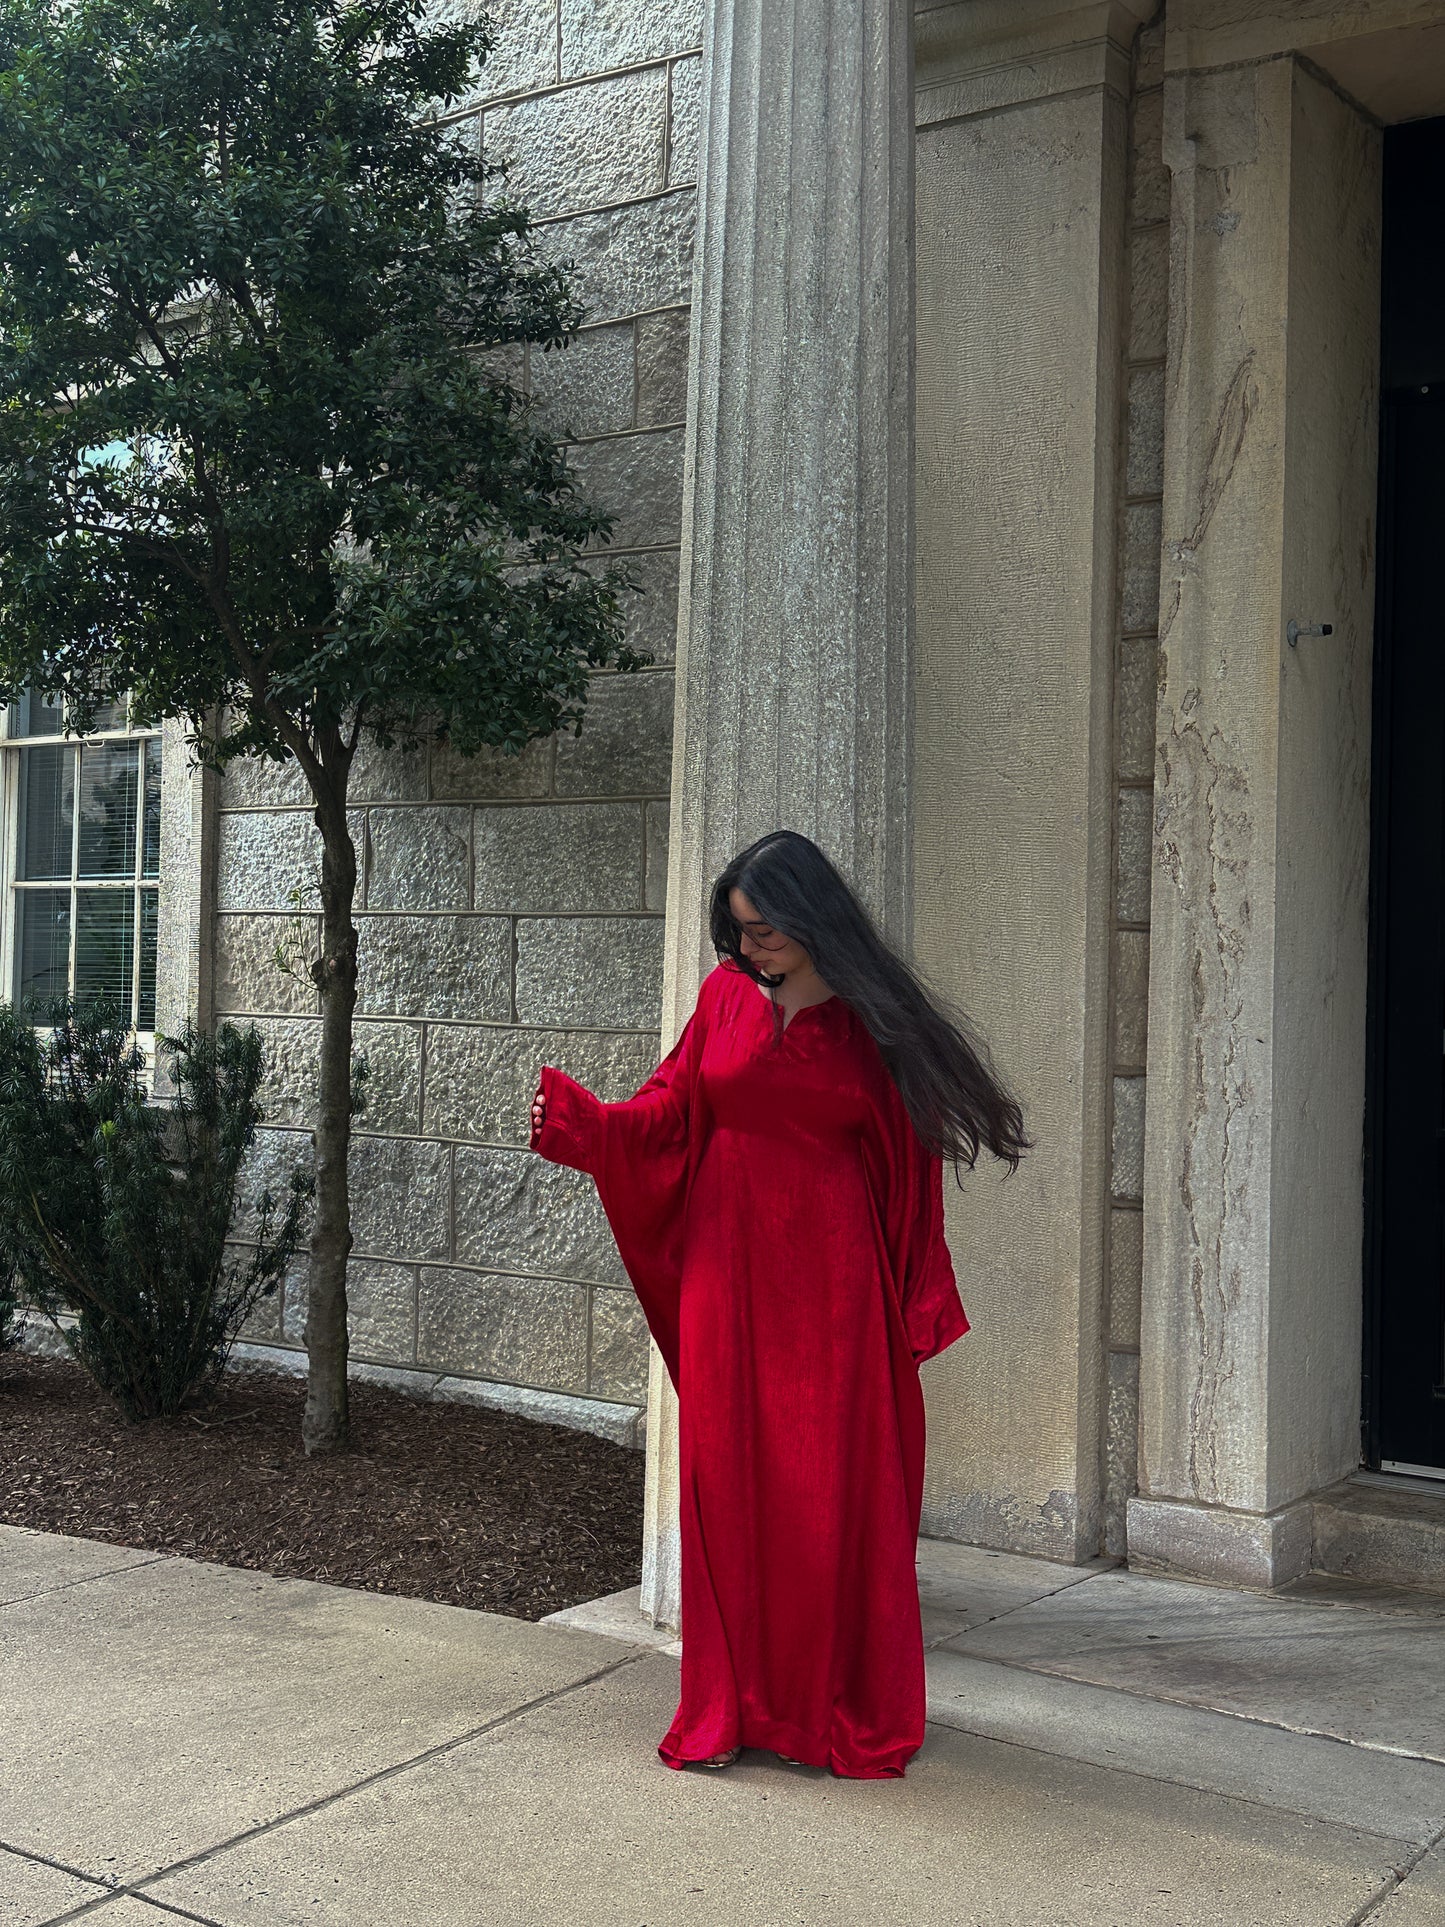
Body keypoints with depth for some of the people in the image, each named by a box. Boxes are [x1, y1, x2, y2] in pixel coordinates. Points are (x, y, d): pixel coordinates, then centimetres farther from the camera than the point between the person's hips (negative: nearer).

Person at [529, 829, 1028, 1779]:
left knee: (837, 1491, 1)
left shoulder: (873, 1022, -1)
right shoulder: (726, 997, 6)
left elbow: (908, 1165, 0)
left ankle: (844, 1708, 16)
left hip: (830, 1283, -2)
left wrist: (918, 1301, -3)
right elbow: (669, 1113, 5)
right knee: (728, 1478, 3)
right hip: (730, 1273, 2)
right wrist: (579, 1122, -13)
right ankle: (734, 1703, 16)